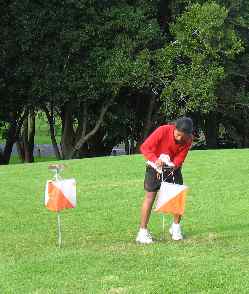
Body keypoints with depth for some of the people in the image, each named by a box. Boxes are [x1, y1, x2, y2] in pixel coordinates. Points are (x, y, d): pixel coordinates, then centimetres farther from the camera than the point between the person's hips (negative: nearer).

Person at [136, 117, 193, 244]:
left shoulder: (188, 140, -18)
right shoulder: (163, 131, -28)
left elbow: (179, 159, -12)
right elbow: (144, 148, -25)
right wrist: (155, 160, -38)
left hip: (173, 167, 3)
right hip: (155, 166, -3)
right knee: (150, 196, -9)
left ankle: (176, 227, 17)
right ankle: (143, 232, -8)